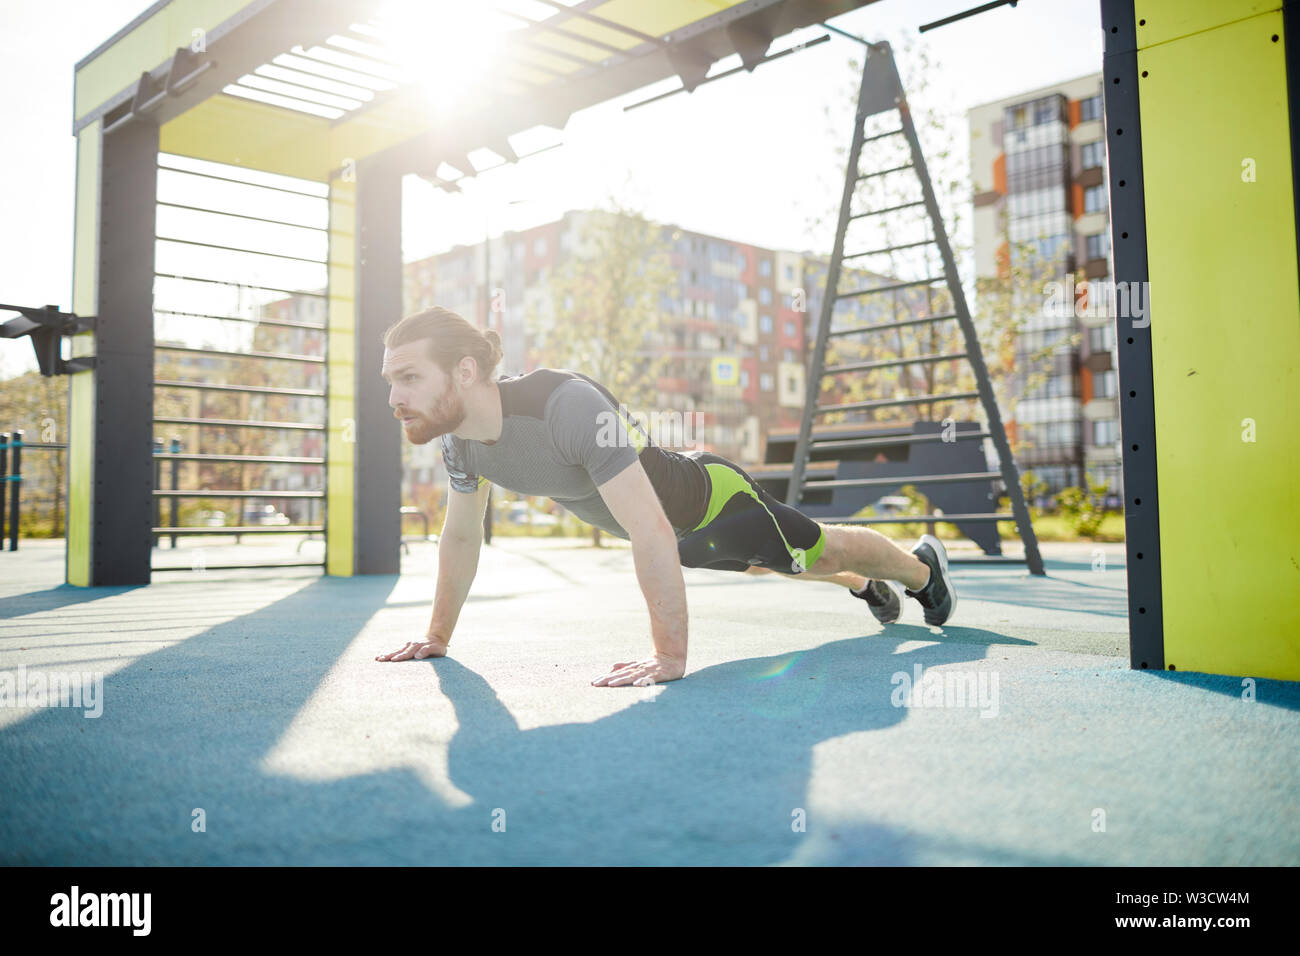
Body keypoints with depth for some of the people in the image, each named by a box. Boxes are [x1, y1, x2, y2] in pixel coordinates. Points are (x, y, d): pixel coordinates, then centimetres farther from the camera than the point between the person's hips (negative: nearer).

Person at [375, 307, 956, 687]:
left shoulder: (568, 405, -45)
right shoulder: (459, 441, -19)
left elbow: (652, 534, -47)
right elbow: (460, 537, -2)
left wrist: (670, 657, -45)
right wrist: (437, 637, 3)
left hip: (709, 499, -7)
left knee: (818, 552, 16)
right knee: (765, 565, 32)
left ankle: (921, 566, 48)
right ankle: (865, 587, 61)